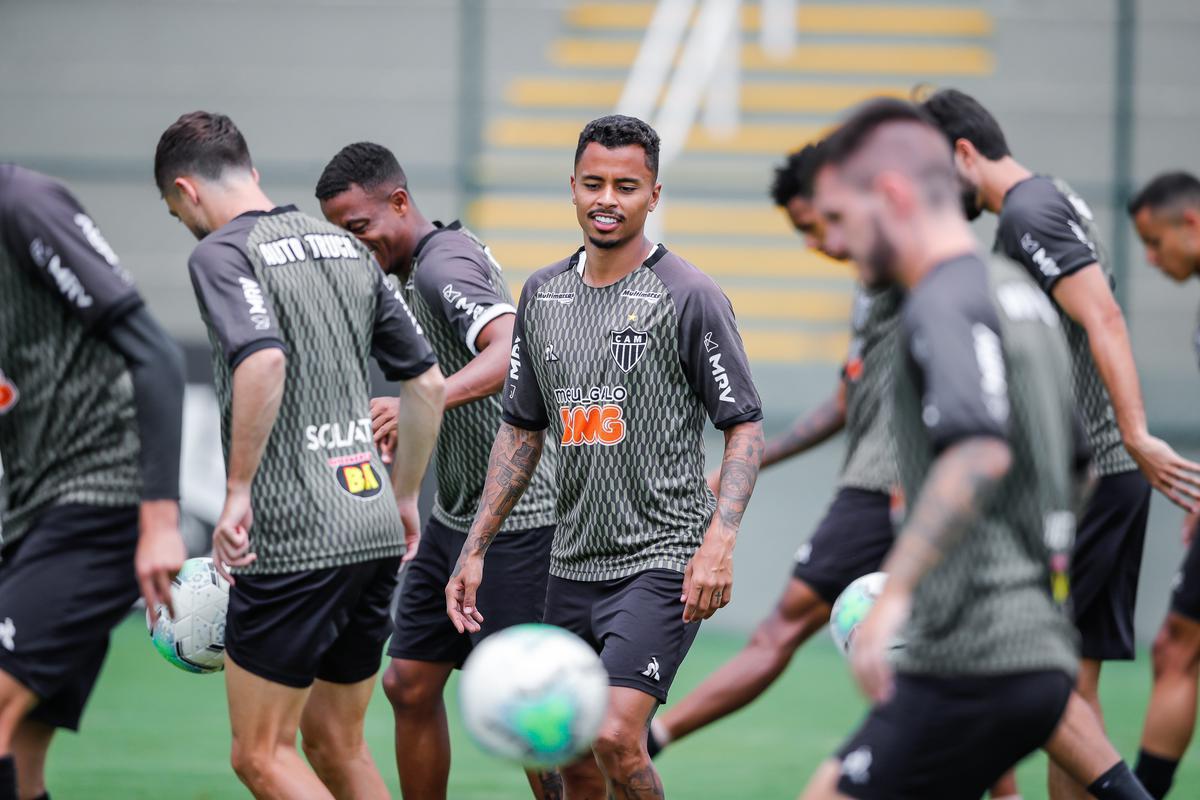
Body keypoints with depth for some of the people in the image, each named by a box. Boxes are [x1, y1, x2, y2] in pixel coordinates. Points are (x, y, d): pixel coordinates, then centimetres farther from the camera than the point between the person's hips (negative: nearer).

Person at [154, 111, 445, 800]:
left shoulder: (220, 253, -7)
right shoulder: (347, 249, 15)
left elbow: (264, 361, -26)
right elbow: (429, 382, 18)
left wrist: (238, 492, -19)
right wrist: (405, 497, 27)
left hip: (293, 539, -7)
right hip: (375, 529, 8)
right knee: (336, 744, 16)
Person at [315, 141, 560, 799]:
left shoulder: (442, 268, -19)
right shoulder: (423, 266, 11)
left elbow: (513, 348, -37)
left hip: (512, 518, -10)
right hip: (454, 516, 10)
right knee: (409, 685, 9)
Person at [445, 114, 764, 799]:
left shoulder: (689, 296, -7)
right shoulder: (542, 294, 10)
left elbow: (745, 426, -6)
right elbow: (522, 429, 19)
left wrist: (720, 542, -18)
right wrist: (475, 548, 14)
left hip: (662, 562, -6)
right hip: (573, 563, 6)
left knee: (616, 740, -20)